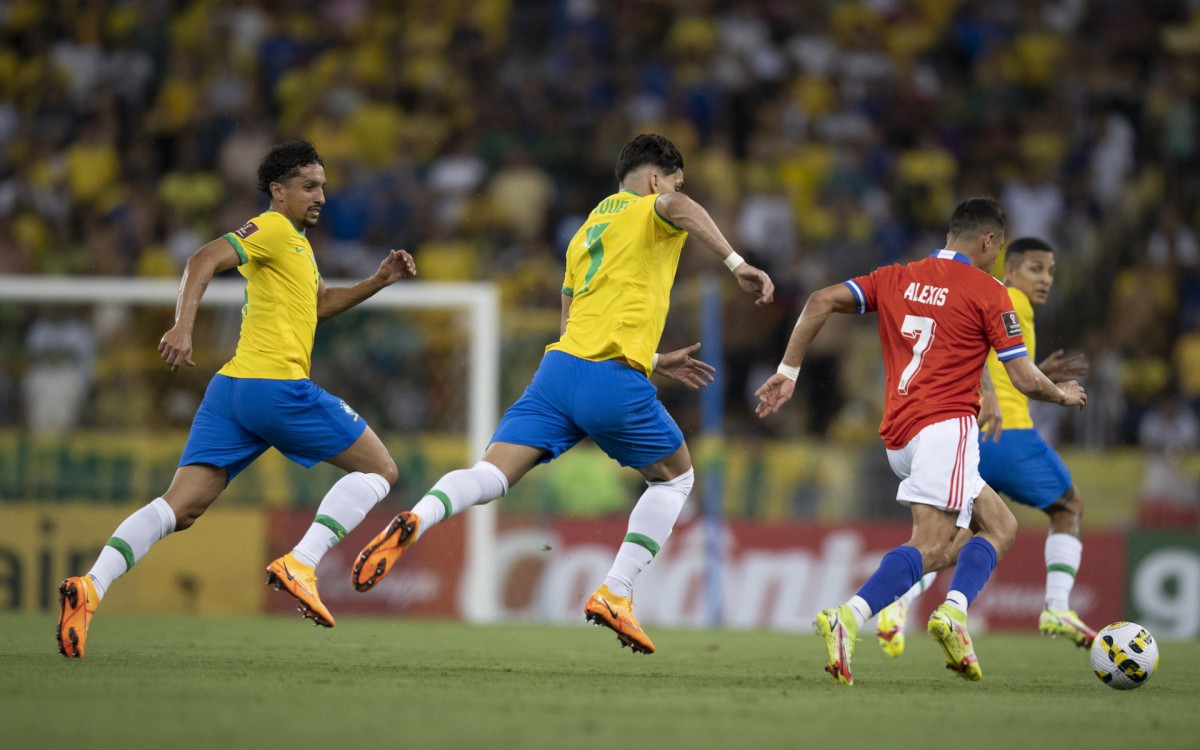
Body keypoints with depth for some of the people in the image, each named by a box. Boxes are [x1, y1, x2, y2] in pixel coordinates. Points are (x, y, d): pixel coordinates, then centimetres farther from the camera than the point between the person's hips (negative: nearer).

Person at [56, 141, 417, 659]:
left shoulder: (296, 241, 27)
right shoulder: (273, 229, -3)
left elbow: (319, 304, 40)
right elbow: (204, 260, -17)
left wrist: (379, 281, 28)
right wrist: (182, 328, -30)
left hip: (231, 388, 9)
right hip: (276, 384, -9)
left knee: (181, 508, -2)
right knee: (380, 469, 3)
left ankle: (90, 587, -21)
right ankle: (299, 565, -12)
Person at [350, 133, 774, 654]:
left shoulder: (584, 233, 30)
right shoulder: (651, 211, 9)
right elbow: (678, 207, -18)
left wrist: (653, 361, 37)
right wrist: (736, 263, -21)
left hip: (560, 364, 5)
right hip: (615, 380, -5)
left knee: (491, 475, -6)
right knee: (675, 478, 18)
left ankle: (416, 520, -38)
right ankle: (614, 594, 6)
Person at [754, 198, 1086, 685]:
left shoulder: (896, 279, 17)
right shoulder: (988, 293, 2)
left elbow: (821, 302, 8)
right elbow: (1025, 380, 1)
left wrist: (788, 372, 12)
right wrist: (1064, 395, 22)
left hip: (898, 435, 8)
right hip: (945, 425, -8)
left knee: (1000, 527, 16)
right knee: (931, 547, -19)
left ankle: (954, 613, -7)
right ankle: (849, 618, -38)